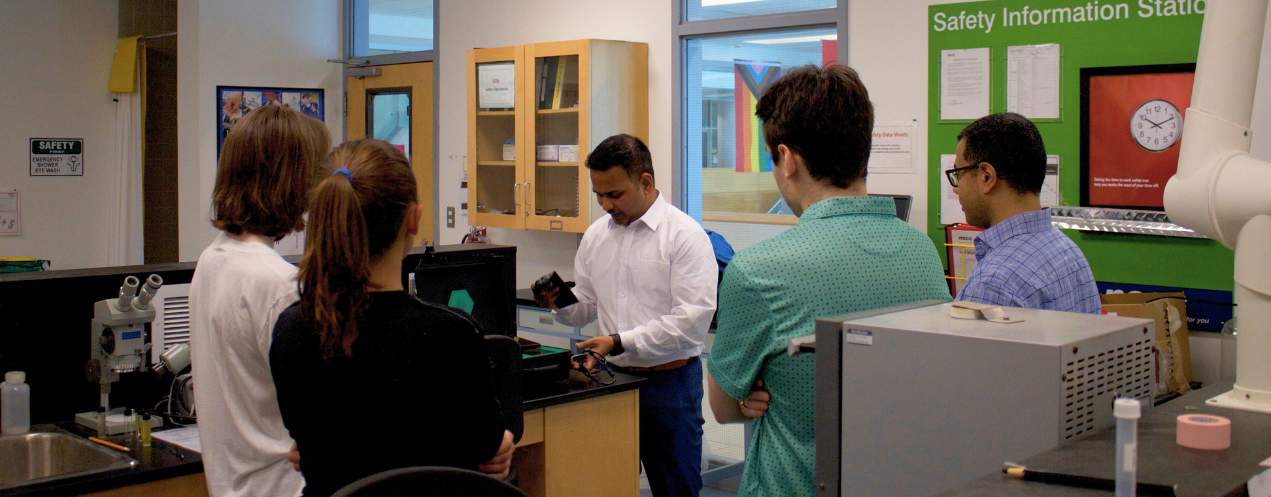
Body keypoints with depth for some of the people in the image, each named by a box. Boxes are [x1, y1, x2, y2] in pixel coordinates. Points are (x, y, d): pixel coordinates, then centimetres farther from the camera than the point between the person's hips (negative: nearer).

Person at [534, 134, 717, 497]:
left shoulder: (685, 234, -11)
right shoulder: (596, 235, 8)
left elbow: (692, 320, -18)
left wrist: (620, 342, -21)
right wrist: (559, 303, -6)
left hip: (668, 382, -5)